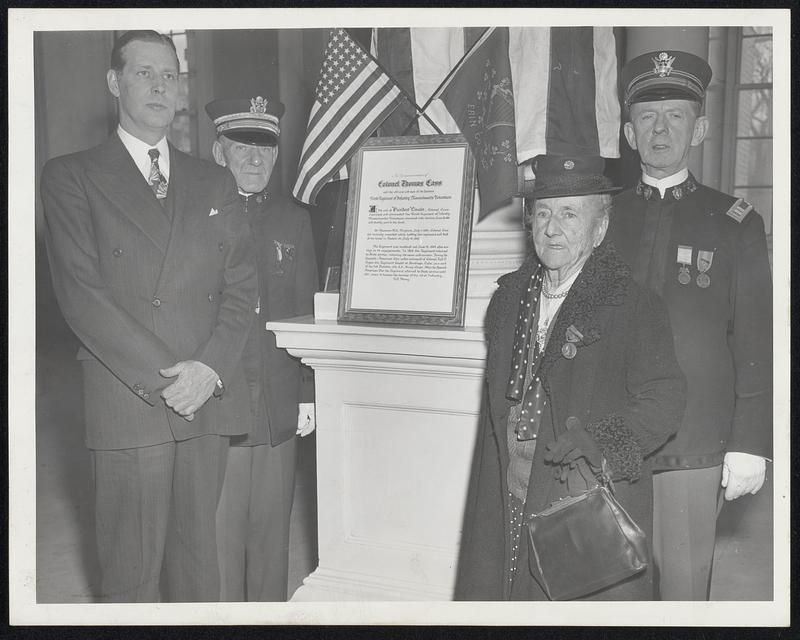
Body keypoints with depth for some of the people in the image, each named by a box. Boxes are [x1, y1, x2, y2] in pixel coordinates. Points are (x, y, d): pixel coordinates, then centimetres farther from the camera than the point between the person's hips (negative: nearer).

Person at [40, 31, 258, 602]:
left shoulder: (215, 183, 15)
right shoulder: (71, 177, 4)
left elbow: (241, 285, 7)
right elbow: (81, 292, -6)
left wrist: (211, 368, -8)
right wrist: (159, 378, -13)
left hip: (209, 399, 3)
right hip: (126, 404, -3)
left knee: (199, 558, 11)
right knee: (132, 570, 5)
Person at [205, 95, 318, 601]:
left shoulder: (295, 221, 11)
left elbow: (308, 313, 10)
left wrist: (309, 394, 6)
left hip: (280, 405, 3)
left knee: (272, 526, 12)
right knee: (219, 529, 4)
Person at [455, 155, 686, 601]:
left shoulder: (634, 308, -8)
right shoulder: (509, 297, 10)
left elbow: (665, 400, -15)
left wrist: (599, 441, -28)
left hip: (592, 510, -5)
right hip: (507, 504, 5)